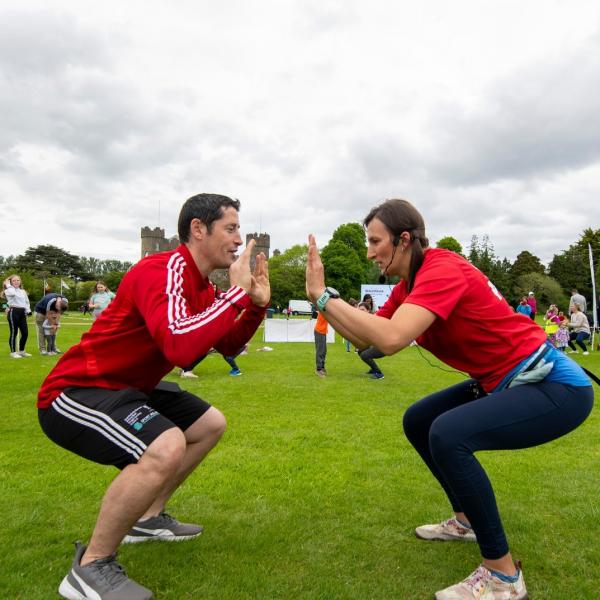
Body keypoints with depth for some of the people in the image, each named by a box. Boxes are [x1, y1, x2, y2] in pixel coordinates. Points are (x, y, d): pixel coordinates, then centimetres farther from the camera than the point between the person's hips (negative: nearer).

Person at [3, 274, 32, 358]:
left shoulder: (23, 291, 19)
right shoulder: (9, 290, -2)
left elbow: (27, 302, 22)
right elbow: (12, 293, -26)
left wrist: (28, 310, 9)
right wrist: (8, 285, -11)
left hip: (22, 312, 7)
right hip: (13, 312, -6)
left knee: (25, 333, 6)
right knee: (14, 332, -3)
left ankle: (21, 351, 20)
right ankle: (13, 352, 6)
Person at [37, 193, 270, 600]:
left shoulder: (202, 286, 6)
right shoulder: (162, 271, -24)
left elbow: (228, 346, 12)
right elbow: (180, 346, -40)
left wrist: (257, 304, -4)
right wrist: (237, 293, -29)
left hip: (128, 388, 10)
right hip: (75, 391, -10)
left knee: (211, 425, 15)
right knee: (166, 449, -33)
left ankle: (148, 517, 28)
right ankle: (91, 566, -9)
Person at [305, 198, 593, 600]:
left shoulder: (442, 267, -24)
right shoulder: (409, 285, 5)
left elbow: (390, 339, -37)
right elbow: (363, 339, 5)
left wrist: (324, 295, -27)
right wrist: (320, 298, -4)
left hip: (554, 386, -10)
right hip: (503, 382, 10)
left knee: (448, 434, -29)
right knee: (418, 421, 14)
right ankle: (467, 520, 31)